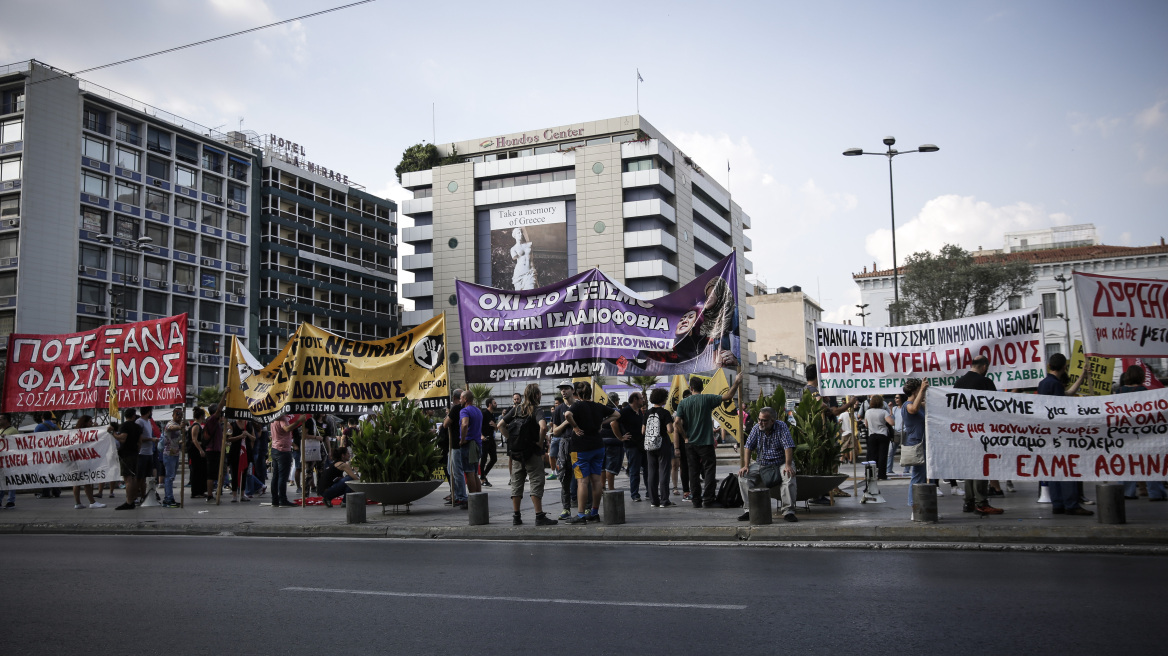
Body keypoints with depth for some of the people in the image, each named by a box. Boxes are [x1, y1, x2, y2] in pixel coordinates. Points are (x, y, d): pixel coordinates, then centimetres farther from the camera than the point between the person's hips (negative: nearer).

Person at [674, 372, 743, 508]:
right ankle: (708, 500, -6)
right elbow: (727, 396, -7)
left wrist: (686, 436, 3)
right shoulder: (707, 399, -6)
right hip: (705, 443, -3)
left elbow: (677, 423, -7)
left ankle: (696, 501, 12)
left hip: (690, 444, 4)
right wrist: (736, 383, 2)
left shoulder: (683, 402, 1)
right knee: (709, 470, 0)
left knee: (694, 471, 9)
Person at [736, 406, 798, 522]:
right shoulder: (756, 428, -2)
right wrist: (746, 465, -9)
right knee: (742, 475, -18)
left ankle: (788, 511, -30)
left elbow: (788, 447, -18)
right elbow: (749, 447, 1)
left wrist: (788, 465, -30)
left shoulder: (781, 426, -12)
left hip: (780, 463, -3)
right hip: (762, 463, 3)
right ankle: (750, 509, -14)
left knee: (789, 475, -35)